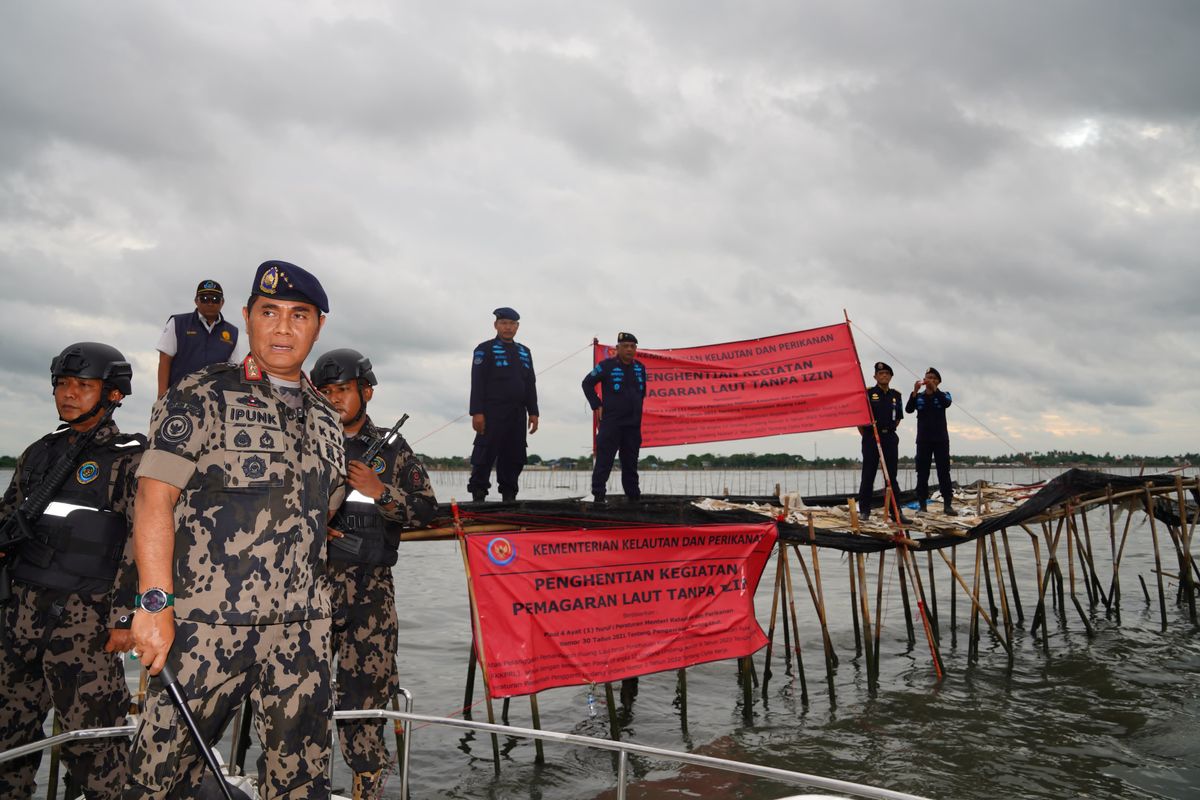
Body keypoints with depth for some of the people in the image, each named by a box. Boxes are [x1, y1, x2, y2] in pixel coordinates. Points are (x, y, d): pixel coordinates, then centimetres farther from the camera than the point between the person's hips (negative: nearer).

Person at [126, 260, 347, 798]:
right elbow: (154, 497, -9)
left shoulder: (326, 418, 14)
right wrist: (154, 603, -17)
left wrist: (314, 605, 14)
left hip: (301, 630, 5)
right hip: (206, 624, -4)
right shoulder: (203, 396, -2)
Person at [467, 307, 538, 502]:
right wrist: (477, 412, -14)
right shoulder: (485, 349, 2)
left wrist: (533, 412, 10)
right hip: (492, 413, -5)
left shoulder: (524, 352, 19)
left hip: (517, 414, 5)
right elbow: (477, 383, -6)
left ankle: (509, 497, 11)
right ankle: (478, 496, -2)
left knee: (515, 458, 5)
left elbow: (531, 384, 19)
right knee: (485, 457, -7)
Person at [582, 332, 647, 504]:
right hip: (611, 423, -5)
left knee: (631, 462, 11)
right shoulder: (607, 365, -7)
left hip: (633, 424, 5)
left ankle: (634, 495, 17)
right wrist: (597, 405, -5)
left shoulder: (640, 368, 9)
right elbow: (587, 383, -2)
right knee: (604, 460, -6)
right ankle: (598, 494, -2)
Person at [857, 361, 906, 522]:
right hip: (871, 438, -4)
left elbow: (898, 418, 21)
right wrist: (866, 435, -1)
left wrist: (889, 431, 13)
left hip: (890, 438, 4)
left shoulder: (896, 396, 11)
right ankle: (864, 511, 6)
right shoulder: (868, 393, -2)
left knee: (891, 476, 7)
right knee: (868, 475, 0)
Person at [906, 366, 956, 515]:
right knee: (922, 472, 1)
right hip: (923, 440, 1)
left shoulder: (943, 395, 7)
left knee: (944, 471, -2)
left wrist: (934, 389, -29)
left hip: (941, 439, -1)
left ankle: (948, 503, -1)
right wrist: (915, 391, -23)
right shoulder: (919, 397, 8)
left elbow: (947, 403, -17)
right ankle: (922, 504, 3)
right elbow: (908, 409, -10)